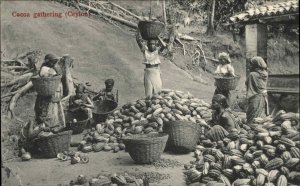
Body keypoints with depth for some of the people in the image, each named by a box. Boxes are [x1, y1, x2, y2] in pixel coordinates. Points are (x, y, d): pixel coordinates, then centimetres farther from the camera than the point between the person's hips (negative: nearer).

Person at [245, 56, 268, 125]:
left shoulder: (252, 75, -14)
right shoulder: (265, 74, 4)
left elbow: (250, 89, -12)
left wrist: (248, 98, -7)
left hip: (255, 99, -7)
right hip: (264, 98, 7)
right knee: (263, 118, 14)